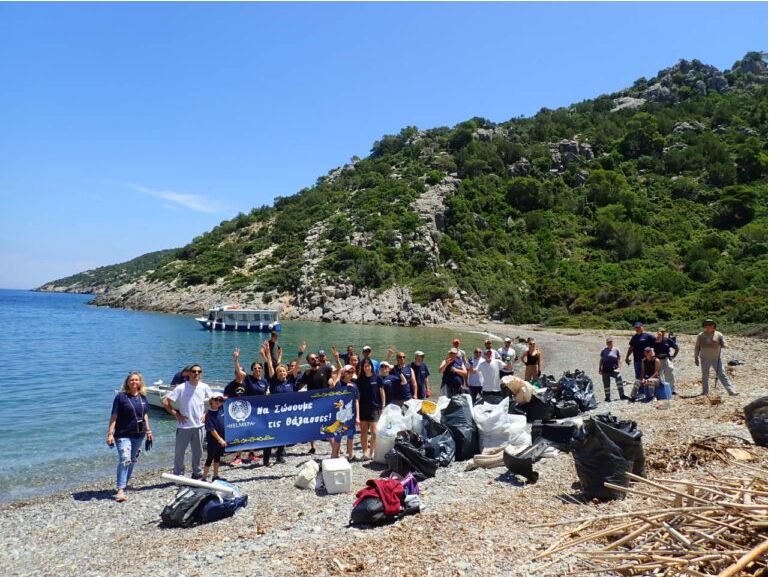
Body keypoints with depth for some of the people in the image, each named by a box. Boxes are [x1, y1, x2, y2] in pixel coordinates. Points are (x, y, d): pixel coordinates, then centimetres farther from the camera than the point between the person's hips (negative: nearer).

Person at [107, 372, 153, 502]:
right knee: (124, 460, -16)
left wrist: (148, 430, 16)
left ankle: (124, 484, 29)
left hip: (138, 435, 5)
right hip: (123, 435, -5)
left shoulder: (143, 397, 7)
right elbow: (114, 416, -8)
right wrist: (110, 434, -13)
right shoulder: (121, 396, -7)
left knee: (132, 461, 13)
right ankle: (120, 489, -12)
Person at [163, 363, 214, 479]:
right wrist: (176, 414, -10)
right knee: (179, 452, 5)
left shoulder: (204, 387, 0)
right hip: (184, 426, -3)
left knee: (198, 452, 14)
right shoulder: (181, 388, -12)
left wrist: (205, 413, 5)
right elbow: (165, 401, -10)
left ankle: (197, 473, 29)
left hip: (199, 425, 3)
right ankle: (178, 475, 19)